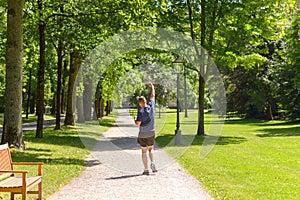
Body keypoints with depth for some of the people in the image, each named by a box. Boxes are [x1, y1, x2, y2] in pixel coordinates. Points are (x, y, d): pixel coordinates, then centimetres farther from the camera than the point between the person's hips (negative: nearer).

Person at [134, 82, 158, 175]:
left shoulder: (141, 111, -17)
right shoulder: (150, 106, -6)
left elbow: (138, 124, -17)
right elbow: (152, 96, 11)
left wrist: (135, 120, 5)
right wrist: (152, 87, 24)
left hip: (143, 134, -4)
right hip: (151, 133, 4)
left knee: (144, 151, 5)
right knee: (151, 149, 19)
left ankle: (146, 169, 4)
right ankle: (152, 163, -3)